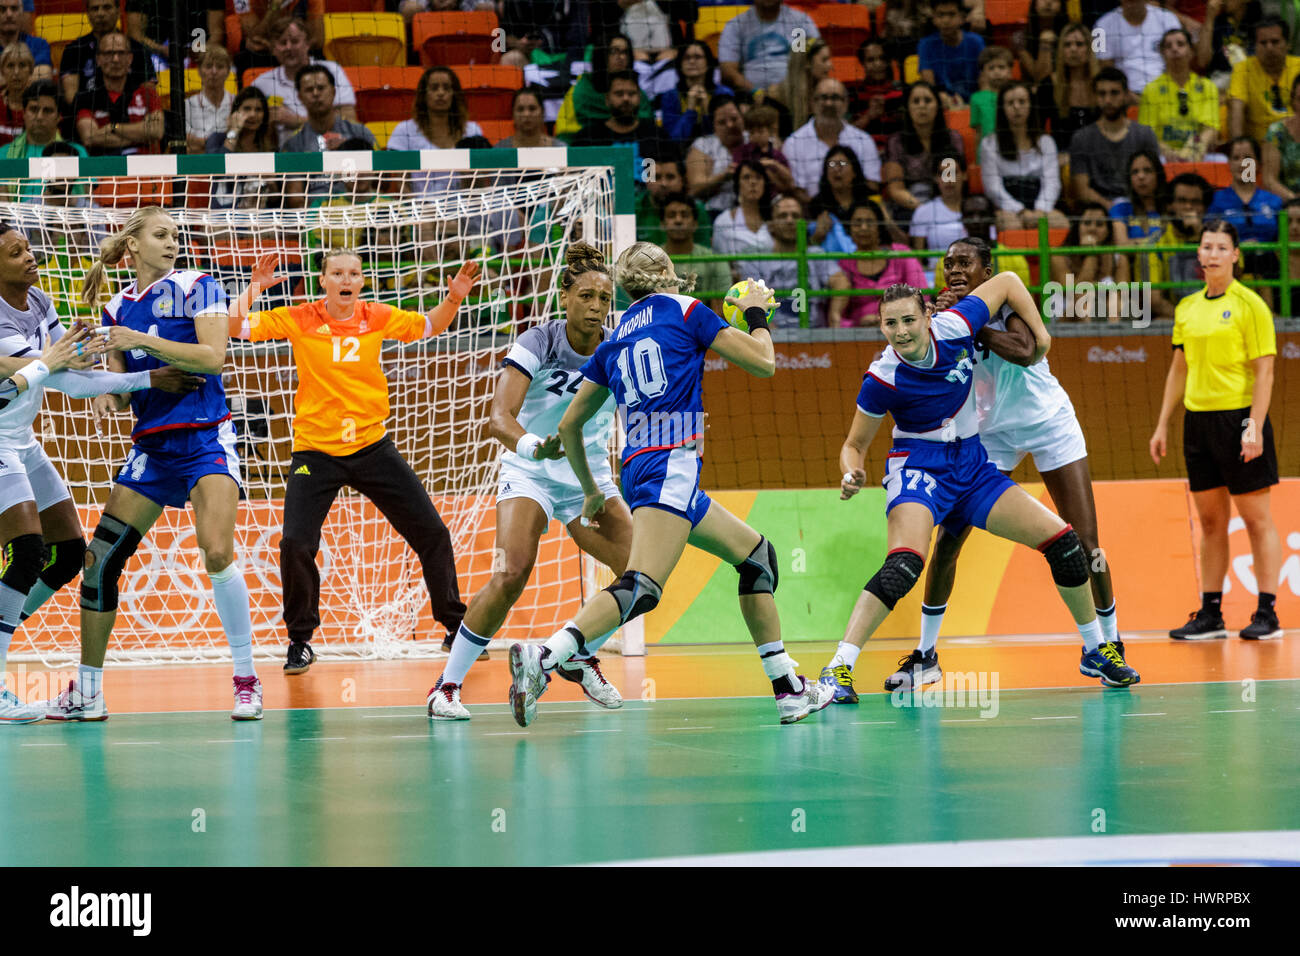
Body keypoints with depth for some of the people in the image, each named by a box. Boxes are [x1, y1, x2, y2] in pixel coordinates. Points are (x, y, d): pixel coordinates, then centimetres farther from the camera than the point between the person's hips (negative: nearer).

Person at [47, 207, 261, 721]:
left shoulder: (195, 287, -1)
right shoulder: (117, 308, 13)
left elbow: (213, 358, -12)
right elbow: (122, 385, 16)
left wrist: (144, 341, -17)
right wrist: (107, 393, -8)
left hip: (205, 437, -5)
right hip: (151, 443, 5)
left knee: (217, 553, -23)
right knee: (100, 559, -2)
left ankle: (246, 680, -9)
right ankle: (87, 692, 9)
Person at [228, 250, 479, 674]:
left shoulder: (376, 318, 0)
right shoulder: (299, 320, -7)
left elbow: (430, 326, 15)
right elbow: (232, 326, -8)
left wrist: (454, 297, -3)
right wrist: (254, 288, -20)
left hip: (371, 445, 2)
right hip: (315, 450, -2)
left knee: (432, 533, 1)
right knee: (295, 544, -15)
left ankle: (455, 625, 20)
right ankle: (300, 641, 6)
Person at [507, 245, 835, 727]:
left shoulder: (615, 340, 21)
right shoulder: (685, 310, 5)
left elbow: (569, 424, 24)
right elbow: (764, 363, 6)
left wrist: (590, 489, 36)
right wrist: (756, 314, 25)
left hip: (639, 470, 8)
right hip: (671, 464, -8)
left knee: (757, 555, 20)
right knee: (641, 587, -24)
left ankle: (787, 688, 19)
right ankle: (543, 657, -43)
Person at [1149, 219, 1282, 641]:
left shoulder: (1249, 305, -6)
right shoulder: (1187, 308, 12)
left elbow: (1264, 371, -9)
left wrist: (1255, 427, -17)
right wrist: (1162, 424, 15)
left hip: (1239, 417, -6)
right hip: (1198, 419, 6)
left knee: (1257, 519, -1)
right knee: (1210, 522, 8)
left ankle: (1267, 614, 2)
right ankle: (1210, 614, 11)